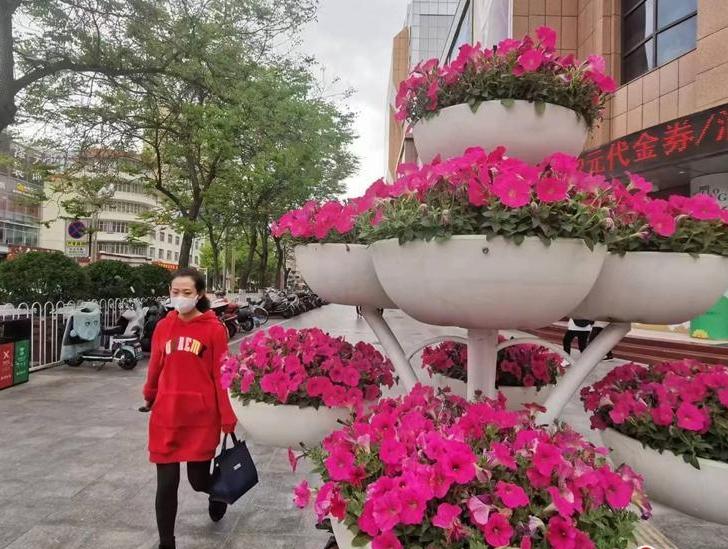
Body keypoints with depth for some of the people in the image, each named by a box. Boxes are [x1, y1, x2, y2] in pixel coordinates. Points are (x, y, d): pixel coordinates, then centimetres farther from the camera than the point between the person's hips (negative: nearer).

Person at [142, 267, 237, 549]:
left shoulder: (214, 328, -10)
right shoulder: (163, 327, 1)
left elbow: (222, 375, -8)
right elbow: (156, 366, 16)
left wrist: (228, 417, -6)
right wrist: (149, 395, 29)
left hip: (202, 417, -3)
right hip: (165, 416, 3)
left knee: (199, 480, 10)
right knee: (166, 485, 6)